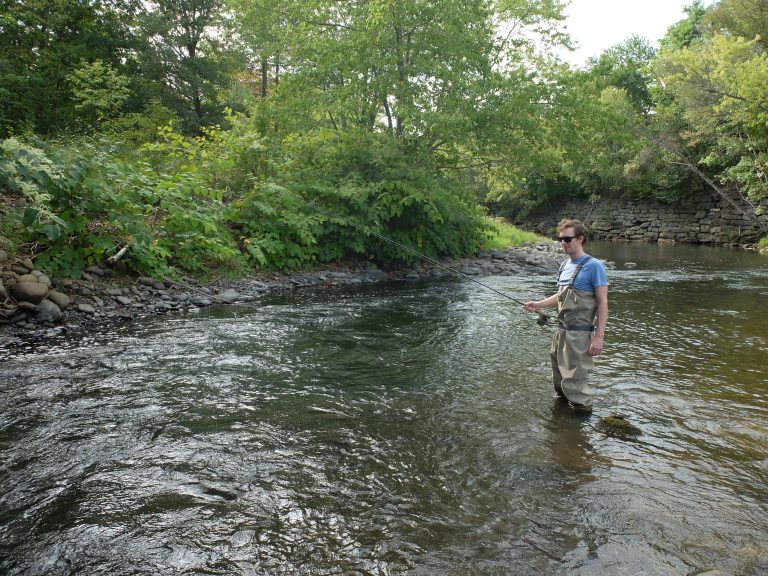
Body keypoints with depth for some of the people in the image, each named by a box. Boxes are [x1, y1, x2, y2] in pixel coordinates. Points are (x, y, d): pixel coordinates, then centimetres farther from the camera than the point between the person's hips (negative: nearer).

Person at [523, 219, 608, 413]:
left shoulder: (593, 266, -13)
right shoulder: (564, 266, 10)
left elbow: (602, 303, -15)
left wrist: (599, 337, -20)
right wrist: (538, 304, 7)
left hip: (579, 333, -8)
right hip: (561, 330, 8)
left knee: (574, 380, -3)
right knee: (559, 376, 19)